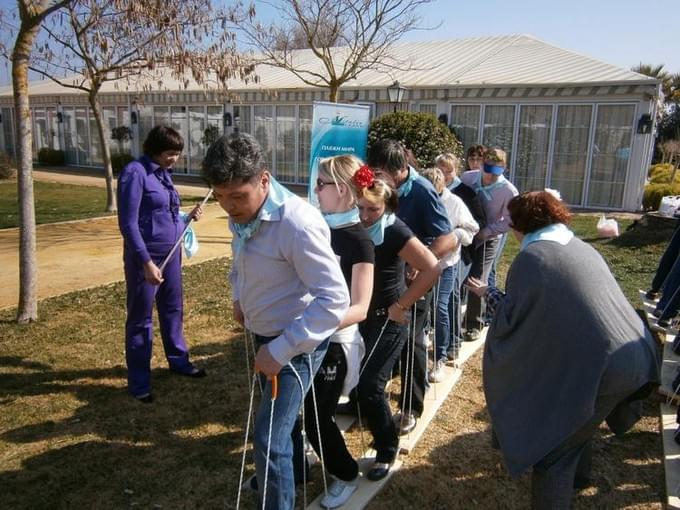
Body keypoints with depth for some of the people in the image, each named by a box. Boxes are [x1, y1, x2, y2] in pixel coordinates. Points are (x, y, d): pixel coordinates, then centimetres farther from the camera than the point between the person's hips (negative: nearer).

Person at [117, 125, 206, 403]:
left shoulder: (164, 173, 9)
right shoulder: (135, 172, -15)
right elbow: (128, 223, -19)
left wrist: (189, 217, -3)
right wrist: (146, 262, -24)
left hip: (172, 254, 8)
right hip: (145, 258, -8)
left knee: (173, 309, 19)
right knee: (140, 319, 4)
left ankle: (178, 360, 37)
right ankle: (138, 382, 17)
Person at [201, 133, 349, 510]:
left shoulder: (298, 223, -31)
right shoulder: (242, 215, -5)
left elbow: (334, 299, -31)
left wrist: (280, 351, -30)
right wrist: (239, 298, 3)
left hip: (297, 343, -8)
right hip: (265, 336, 9)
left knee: (269, 439, -7)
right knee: (280, 420, 29)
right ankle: (288, 472, 56)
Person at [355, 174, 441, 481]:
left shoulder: (395, 231, -19)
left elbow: (432, 269, -27)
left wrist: (400, 306, -21)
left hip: (387, 320, -6)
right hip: (360, 315, 6)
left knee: (369, 386, -5)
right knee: (353, 377, 13)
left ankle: (387, 450, 17)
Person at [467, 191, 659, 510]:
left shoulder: (532, 257, -12)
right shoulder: (579, 246, 13)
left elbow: (510, 320, -8)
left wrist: (489, 295, 10)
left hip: (598, 369, -9)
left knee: (552, 451, 8)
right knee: (578, 424, 34)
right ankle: (576, 473, 57)